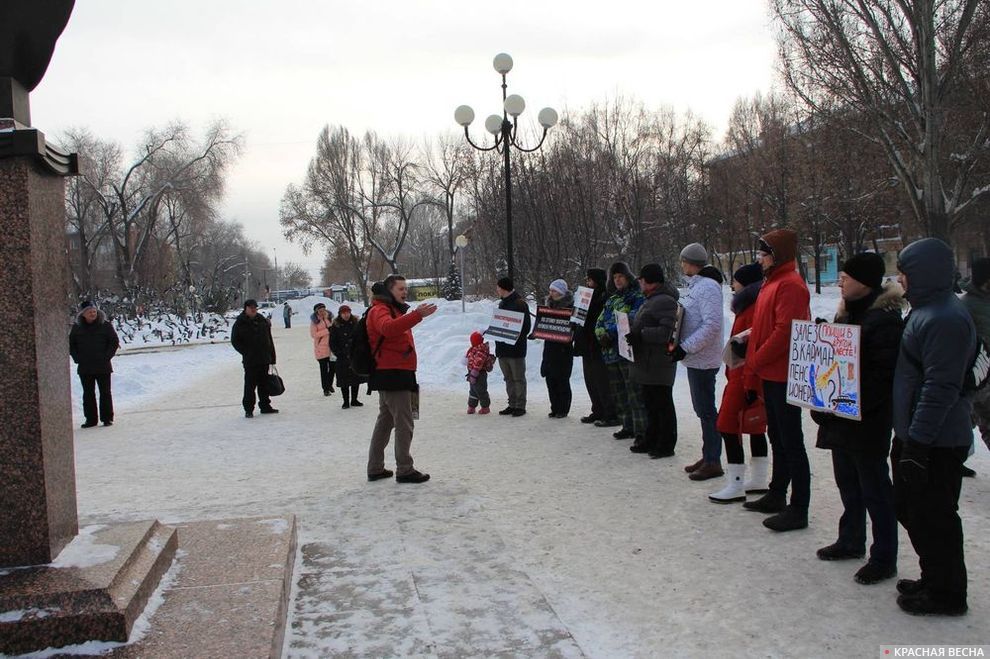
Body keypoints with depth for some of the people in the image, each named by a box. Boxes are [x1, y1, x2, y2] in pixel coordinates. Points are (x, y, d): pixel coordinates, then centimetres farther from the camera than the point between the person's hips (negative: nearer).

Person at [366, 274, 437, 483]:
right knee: (404, 423, -7)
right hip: (393, 374, -11)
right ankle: (404, 470, -1)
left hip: (392, 375, 11)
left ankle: (375, 468, 21)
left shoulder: (394, 310, 22)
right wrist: (417, 315, -45)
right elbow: (388, 327, -36)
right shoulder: (379, 310, -12)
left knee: (385, 421, 14)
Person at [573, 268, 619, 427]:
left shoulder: (606, 297, -13)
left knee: (603, 382, -5)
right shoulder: (588, 295, 17)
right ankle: (598, 412, 25)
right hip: (588, 347, 10)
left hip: (600, 347, -10)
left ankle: (612, 415, 2)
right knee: (591, 381, 15)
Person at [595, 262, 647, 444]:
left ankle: (642, 430, -8)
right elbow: (600, 322, 19)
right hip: (611, 352, 8)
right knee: (618, 393, 13)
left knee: (634, 393, -10)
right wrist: (601, 335, -3)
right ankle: (628, 426, 24)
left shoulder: (637, 297, -3)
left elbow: (633, 320, -17)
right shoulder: (611, 300, 21)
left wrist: (611, 332, -16)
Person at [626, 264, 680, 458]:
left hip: (658, 364, -10)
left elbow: (667, 332, -25)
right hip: (647, 363, 11)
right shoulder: (651, 300, 18)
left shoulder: (665, 301, -16)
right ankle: (651, 441, 27)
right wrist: (632, 331, 11)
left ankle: (666, 445, 6)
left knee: (662, 404, -1)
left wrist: (640, 334, -25)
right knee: (650, 404, 17)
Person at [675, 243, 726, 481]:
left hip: (703, 360, -10)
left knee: (706, 410, -4)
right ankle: (708, 456, 25)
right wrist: (683, 347, 10)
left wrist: (685, 347, -22)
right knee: (702, 408, 15)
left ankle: (713, 462, 3)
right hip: (694, 358, 10)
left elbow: (712, 325, -24)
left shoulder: (708, 286, -17)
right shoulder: (695, 285, 14)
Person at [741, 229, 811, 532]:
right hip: (770, 375, 10)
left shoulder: (790, 285, -14)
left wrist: (755, 362, -13)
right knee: (778, 438, 18)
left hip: (783, 376, -10)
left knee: (791, 442, -5)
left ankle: (799, 509, 1)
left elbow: (785, 332, -23)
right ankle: (777, 496, 29)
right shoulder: (772, 282, 17)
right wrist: (752, 376, 18)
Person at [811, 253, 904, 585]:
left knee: (874, 489, 1)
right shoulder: (848, 312, 12)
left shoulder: (884, 318, -18)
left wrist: (855, 404, -25)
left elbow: (884, 372, -23)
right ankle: (851, 541, 35)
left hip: (867, 421, -9)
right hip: (841, 416, 10)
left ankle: (884, 558, 12)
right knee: (847, 483, 20)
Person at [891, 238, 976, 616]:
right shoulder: (926, 311, 12)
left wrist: (918, 442, -23)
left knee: (933, 518, 2)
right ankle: (934, 580, 34)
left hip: (936, 443, -11)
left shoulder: (944, 319, -21)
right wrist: (907, 438, 22)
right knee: (912, 510, 20)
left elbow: (940, 386, -25)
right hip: (917, 435, 11)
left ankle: (946, 594, 17)